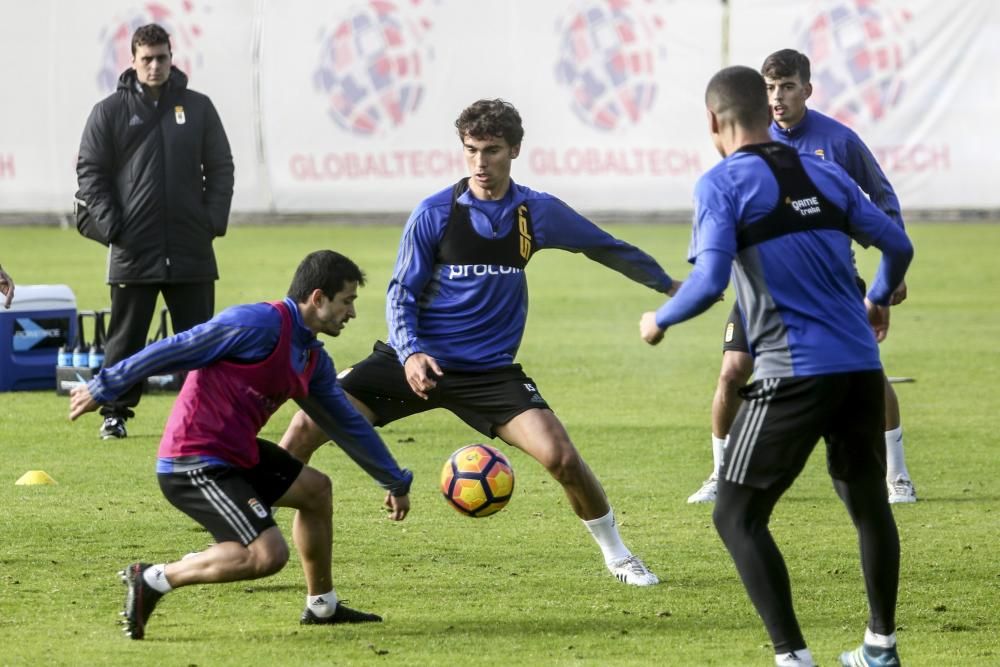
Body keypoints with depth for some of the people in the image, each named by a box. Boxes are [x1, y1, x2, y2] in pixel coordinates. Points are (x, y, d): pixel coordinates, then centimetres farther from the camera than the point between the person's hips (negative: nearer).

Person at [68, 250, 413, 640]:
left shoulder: (313, 359, 14)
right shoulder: (261, 324, -16)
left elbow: (347, 423, 27)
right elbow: (176, 350, -13)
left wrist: (395, 481, 34)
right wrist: (103, 389, -10)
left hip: (236, 454, 10)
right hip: (192, 463, -10)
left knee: (315, 489, 21)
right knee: (267, 554, -19)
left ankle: (322, 606, 33)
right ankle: (154, 580, -10)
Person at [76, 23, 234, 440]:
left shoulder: (198, 108, 8)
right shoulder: (110, 112, 2)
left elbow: (220, 168, 11)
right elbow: (90, 172, 2)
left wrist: (214, 220, -1)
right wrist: (110, 224, -9)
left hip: (192, 249, 2)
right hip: (133, 250, -2)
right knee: (126, 338, 3)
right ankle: (115, 413, 10)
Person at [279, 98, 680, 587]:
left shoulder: (537, 213, -1)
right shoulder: (434, 213, -7)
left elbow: (607, 248, 16)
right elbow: (401, 292, -2)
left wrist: (667, 285, 26)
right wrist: (409, 352, -20)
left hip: (490, 371, 1)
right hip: (419, 359, -1)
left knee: (560, 456, -18)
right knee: (308, 424, -15)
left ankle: (616, 555, 8)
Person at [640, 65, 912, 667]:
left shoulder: (723, 183, -4)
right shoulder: (823, 173, 13)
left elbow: (709, 282, -15)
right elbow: (898, 246, 17)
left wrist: (660, 320, 4)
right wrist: (878, 301, 37)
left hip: (794, 373, -6)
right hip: (861, 366, 6)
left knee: (738, 517, 3)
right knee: (868, 502, 23)